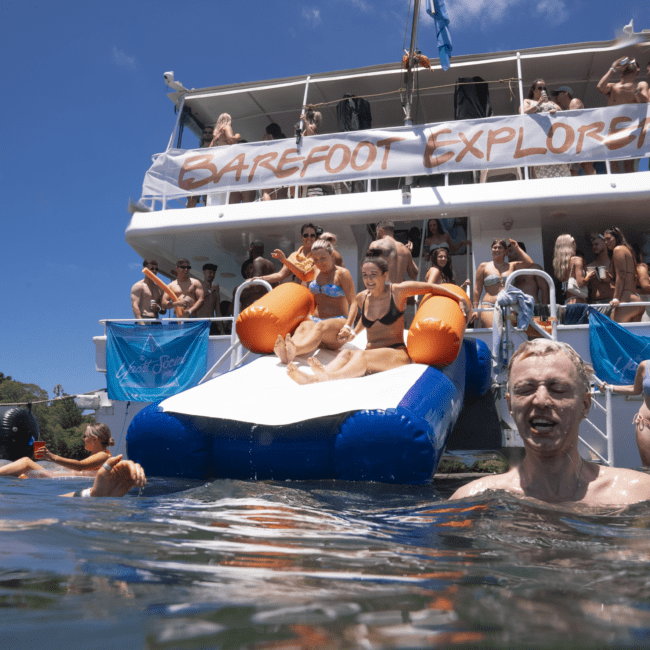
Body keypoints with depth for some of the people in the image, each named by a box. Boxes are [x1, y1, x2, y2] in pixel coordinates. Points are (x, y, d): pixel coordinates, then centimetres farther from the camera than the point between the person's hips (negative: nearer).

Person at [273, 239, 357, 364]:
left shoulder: (342, 273, 0)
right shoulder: (315, 271, 17)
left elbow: (353, 303, -6)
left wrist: (347, 326, -22)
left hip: (338, 322, -4)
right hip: (315, 320, 4)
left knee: (320, 327, -41)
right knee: (304, 326, -34)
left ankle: (294, 350, -72)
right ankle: (285, 353, -68)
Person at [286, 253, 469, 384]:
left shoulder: (398, 291, -1)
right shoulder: (361, 298, 13)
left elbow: (431, 287, 7)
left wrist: (460, 300, 7)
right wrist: (354, 332, 27)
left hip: (398, 353, -4)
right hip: (370, 353, 4)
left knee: (362, 355, -37)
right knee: (345, 353, -31)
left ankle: (330, 377, -67)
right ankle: (313, 379, -61)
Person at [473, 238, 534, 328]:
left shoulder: (511, 266, 18)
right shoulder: (484, 266, 11)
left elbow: (529, 263, 3)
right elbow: (477, 289, 9)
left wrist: (517, 248, 11)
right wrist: (475, 309, 2)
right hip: (489, 307, -3)